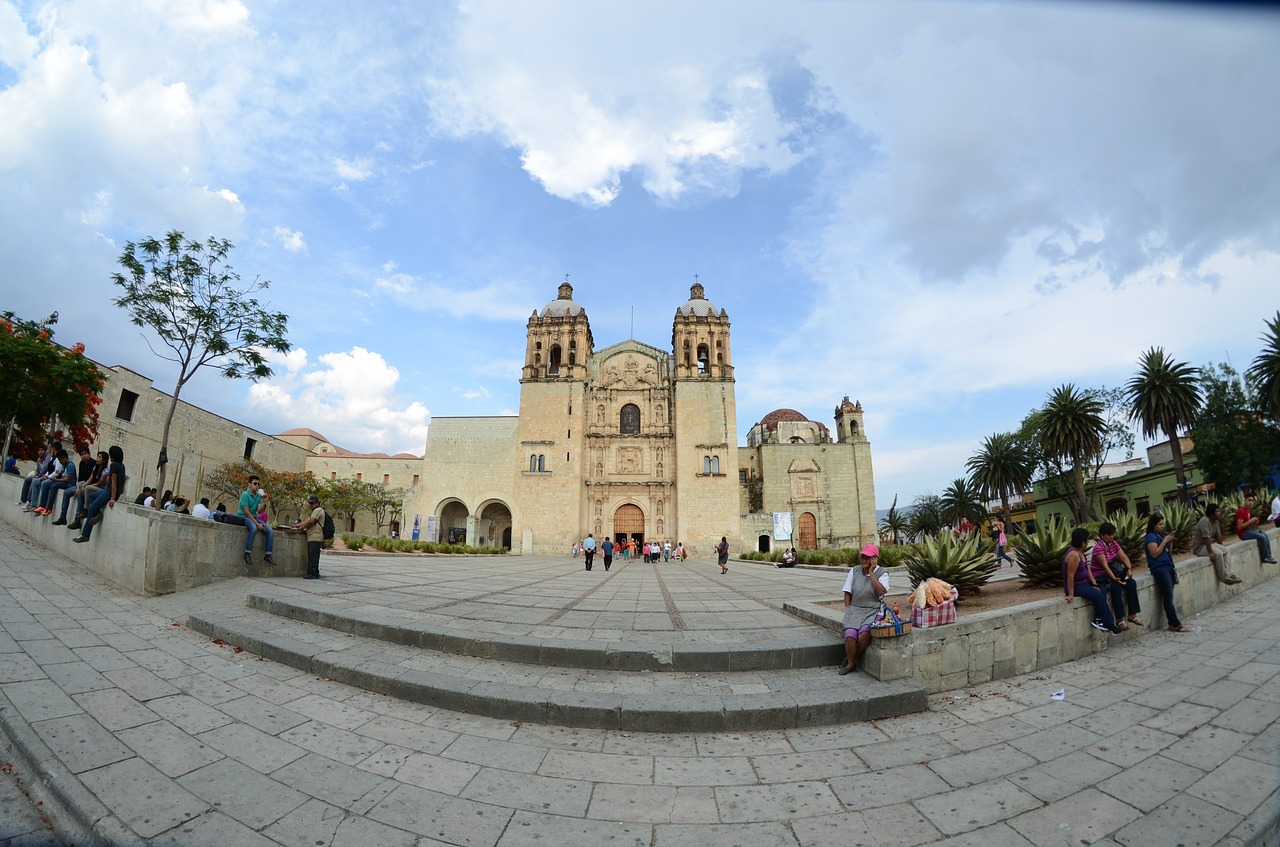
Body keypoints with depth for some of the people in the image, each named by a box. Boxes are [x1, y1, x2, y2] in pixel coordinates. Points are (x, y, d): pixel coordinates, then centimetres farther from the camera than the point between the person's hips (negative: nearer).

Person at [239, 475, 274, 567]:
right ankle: (247, 553, -29)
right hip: (244, 517, -6)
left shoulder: (258, 495, 7)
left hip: (254, 517, 6)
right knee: (254, 528, -38)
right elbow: (246, 511, -16)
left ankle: (268, 555, -6)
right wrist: (257, 524, -21)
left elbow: (259, 510, -1)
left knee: (270, 531, -12)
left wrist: (263, 500, -14)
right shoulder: (245, 495, -10)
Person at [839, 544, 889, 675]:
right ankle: (850, 664, -2)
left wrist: (871, 572, -14)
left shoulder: (882, 573, 1)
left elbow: (881, 592, -17)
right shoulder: (854, 571, 8)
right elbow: (847, 593, 9)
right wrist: (848, 610, -1)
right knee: (850, 634, -25)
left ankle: (852, 659, -4)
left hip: (872, 611, -2)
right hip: (855, 609, 2)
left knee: (864, 632, -30)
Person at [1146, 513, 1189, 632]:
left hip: (1168, 567, 7)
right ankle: (1176, 625, -7)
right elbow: (1154, 554, -14)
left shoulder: (1162, 535, 17)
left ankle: (1172, 624, 6)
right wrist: (1165, 541, -12)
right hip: (1159, 569, -7)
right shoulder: (1151, 537, -6)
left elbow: (1169, 553, 19)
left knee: (1168, 598, 4)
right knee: (1168, 598, -8)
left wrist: (1171, 541, 5)